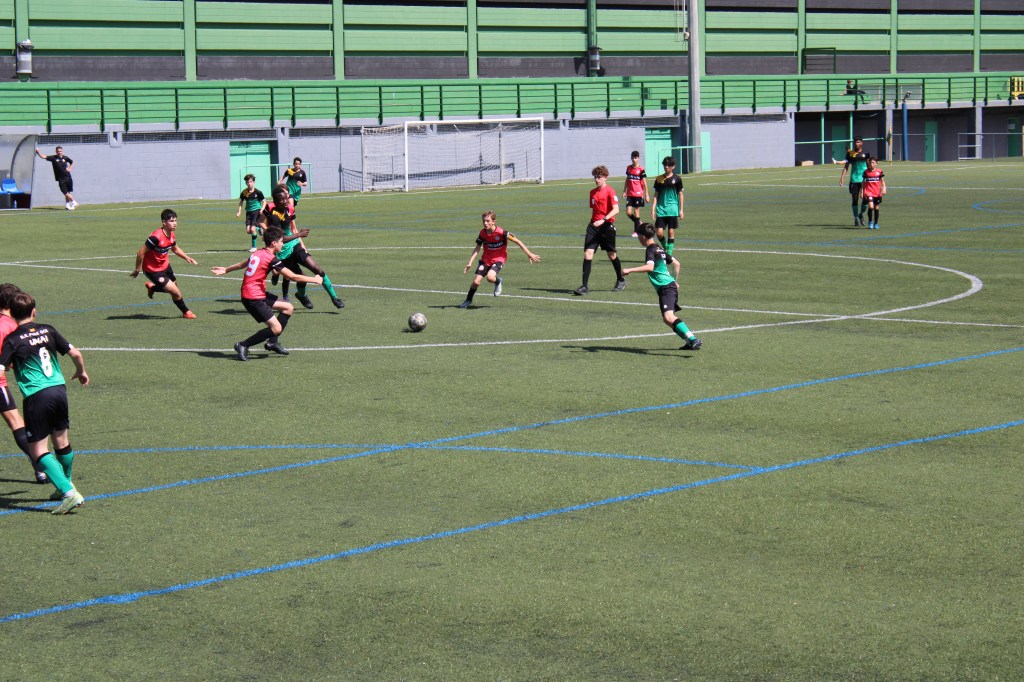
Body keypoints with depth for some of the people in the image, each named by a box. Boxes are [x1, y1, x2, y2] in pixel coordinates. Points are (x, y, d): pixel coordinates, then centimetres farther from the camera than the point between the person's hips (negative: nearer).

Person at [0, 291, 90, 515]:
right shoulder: (47, 331, 7)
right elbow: (75, 353, 10)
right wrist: (81, 372, 28)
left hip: (37, 396, -5)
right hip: (59, 389, 5)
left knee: (38, 449, -2)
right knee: (61, 440, 22)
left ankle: (70, 493, -15)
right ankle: (65, 485, 41)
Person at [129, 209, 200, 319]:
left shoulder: (171, 235, -3)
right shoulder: (156, 237, -31)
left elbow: (175, 248, 18)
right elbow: (141, 252, -26)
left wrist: (187, 258, 3)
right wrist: (137, 270, -18)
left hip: (165, 266, 9)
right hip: (153, 270, -9)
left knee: (175, 289, 22)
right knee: (176, 292, -8)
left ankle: (152, 287, 44)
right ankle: (186, 312, 16)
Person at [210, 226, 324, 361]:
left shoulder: (259, 253, 11)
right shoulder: (271, 259, -16)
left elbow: (242, 264, 27)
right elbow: (292, 276, -15)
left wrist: (226, 270, 45)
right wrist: (314, 280, -4)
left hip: (259, 294, 10)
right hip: (253, 298, -10)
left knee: (288, 308, 14)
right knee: (276, 328, -13)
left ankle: (273, 342, 20)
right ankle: (243, 346, -2)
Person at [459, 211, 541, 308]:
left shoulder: (501, 232, -21)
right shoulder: (482, 233, -8)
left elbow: (517, 241, -14)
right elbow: (477, 248, 2)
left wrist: (529, 254, -13)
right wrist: (470, 263, -7)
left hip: (499, 259, -4)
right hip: (486, 259, 4)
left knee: (490, 277, -31)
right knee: (476, 281, -6)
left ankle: (498, 281, 6)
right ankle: (468, 300, 19)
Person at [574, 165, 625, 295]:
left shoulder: (610, 192, -10)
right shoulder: (593, 192, 12)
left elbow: (616, 210, -21)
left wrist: (603, 220, -32)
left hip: (607, 226, -5)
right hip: (594, 225, 5)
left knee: (612, 255, 10)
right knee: (587, 253, -9)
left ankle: (620, 281, 33)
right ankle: (585, 286, -11)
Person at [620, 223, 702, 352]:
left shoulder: (651, 250, -9)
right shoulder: (660, 248, 19)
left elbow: (650, 267, -29)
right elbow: (676, 263, 26)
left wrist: (630, 270, -28)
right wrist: (675, 281, 36)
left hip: (665, 287, -10)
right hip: (670, 284, 10)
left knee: (668, 317, -24)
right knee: (667, 318, 19)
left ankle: (693, 339, -35)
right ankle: (689, 342, 21)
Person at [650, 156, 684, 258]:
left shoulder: (677, 179, 1)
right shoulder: (659, 179, 5)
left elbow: (680, 194, 6)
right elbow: (656, 195, 8)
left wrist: (681, 210, 3)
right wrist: (653, 209, 2)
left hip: (673, 209, -1)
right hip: (661, 209, 1)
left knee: (671, 232, -1)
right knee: (659, 232, -5)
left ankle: (669, 254, 5)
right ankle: (665, 248, 21)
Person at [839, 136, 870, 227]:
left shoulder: (865, 153, 5)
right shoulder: (850, 153, 3)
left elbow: (869, 166, 14)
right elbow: (846, 166, 4)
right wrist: (842, 177, -5)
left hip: (864, 179, 0)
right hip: (854, 180, 0)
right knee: (854, 200, 0)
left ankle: (861, 214, 22)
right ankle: (856, 219, 11)